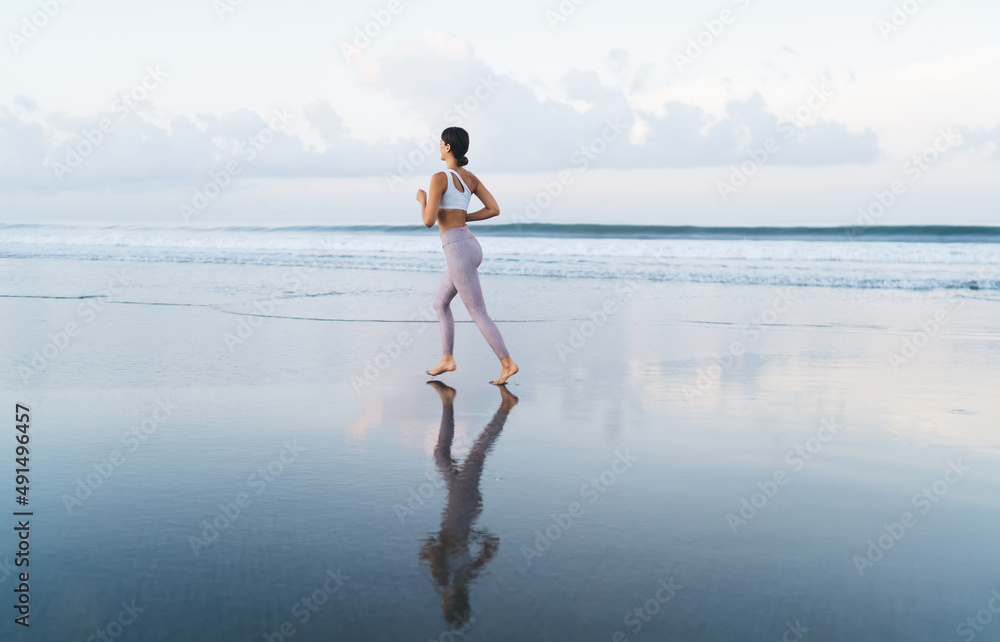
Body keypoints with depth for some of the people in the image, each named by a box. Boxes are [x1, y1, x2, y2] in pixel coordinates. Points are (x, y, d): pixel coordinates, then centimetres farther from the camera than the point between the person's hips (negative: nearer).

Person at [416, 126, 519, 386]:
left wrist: (421, 199, 5)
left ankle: (507, 363, 1)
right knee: (440, 303, 21)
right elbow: (494, 210, 7)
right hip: (470, 246, 9)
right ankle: (446, 359, 23)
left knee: (478, 314, -2)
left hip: (457, 251, -9)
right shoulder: (471, 177, 11)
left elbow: (429, 221, -16)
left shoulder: (439, 178, -13)